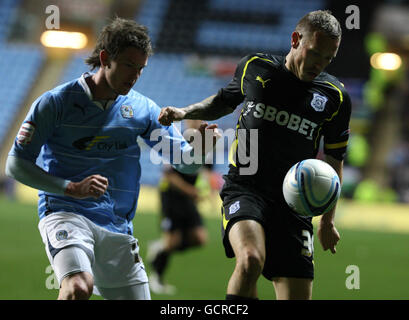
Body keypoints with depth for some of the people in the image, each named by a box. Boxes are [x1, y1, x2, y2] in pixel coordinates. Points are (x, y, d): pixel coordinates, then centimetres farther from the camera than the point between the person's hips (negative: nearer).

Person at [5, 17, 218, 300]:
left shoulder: (143, 109, 8)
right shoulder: (56, 102, -3)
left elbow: (185, 161, 8)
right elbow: (16, 164, -3)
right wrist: (71, 188, -15)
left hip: (118, 228, 5)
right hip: (65, 214, -5)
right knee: (79, 287, -31)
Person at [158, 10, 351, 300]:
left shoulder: (335, 97, 3)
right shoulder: (254, 67, 3)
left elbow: (333, 160, 14)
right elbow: (225, 101, 24)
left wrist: (328, 220, 14)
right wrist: (185, 112, 8)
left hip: (293, 206, 2)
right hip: (244, 190, -1)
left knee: (297, 295, -6)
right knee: (251, 260, -32)